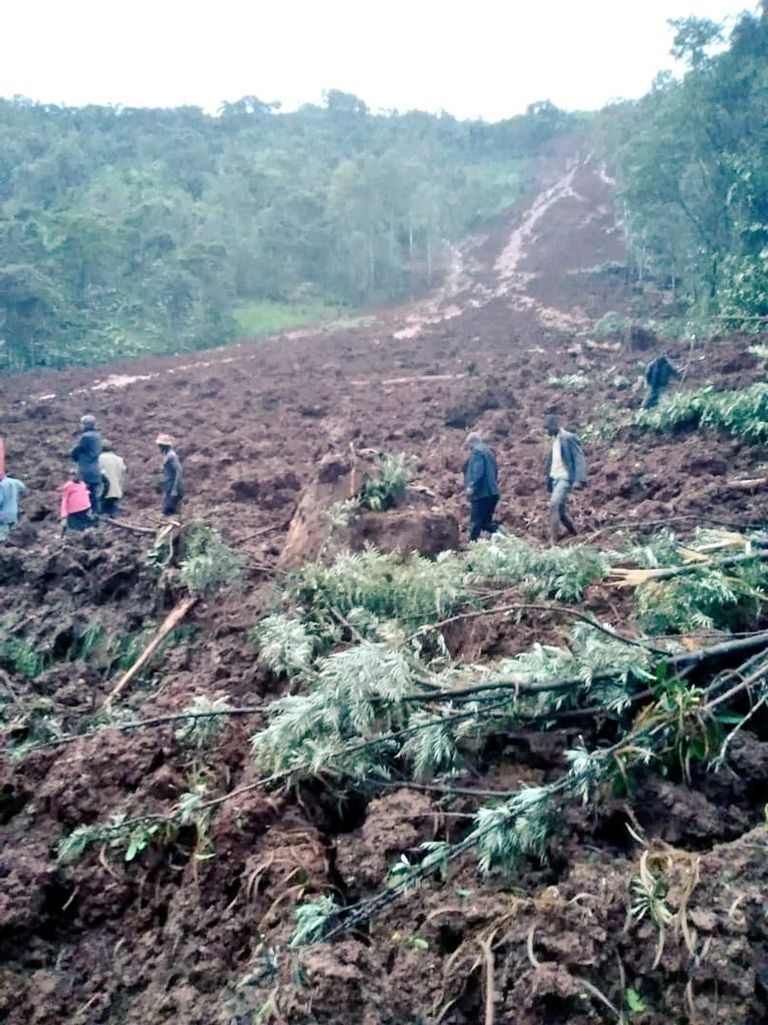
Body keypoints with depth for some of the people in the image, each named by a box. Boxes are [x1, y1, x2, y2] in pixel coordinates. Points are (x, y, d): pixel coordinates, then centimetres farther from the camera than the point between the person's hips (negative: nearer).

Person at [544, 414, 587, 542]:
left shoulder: (569, 438, -9)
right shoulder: (554, 440, 15)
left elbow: (579, 459, -14)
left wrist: (579, 479, -23)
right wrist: (548, 482, 19)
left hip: (565, 478, -9)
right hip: (555, 478, 9)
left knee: (553, 505, -23)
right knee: (561, 512, 11)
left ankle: (553, 541, -25)